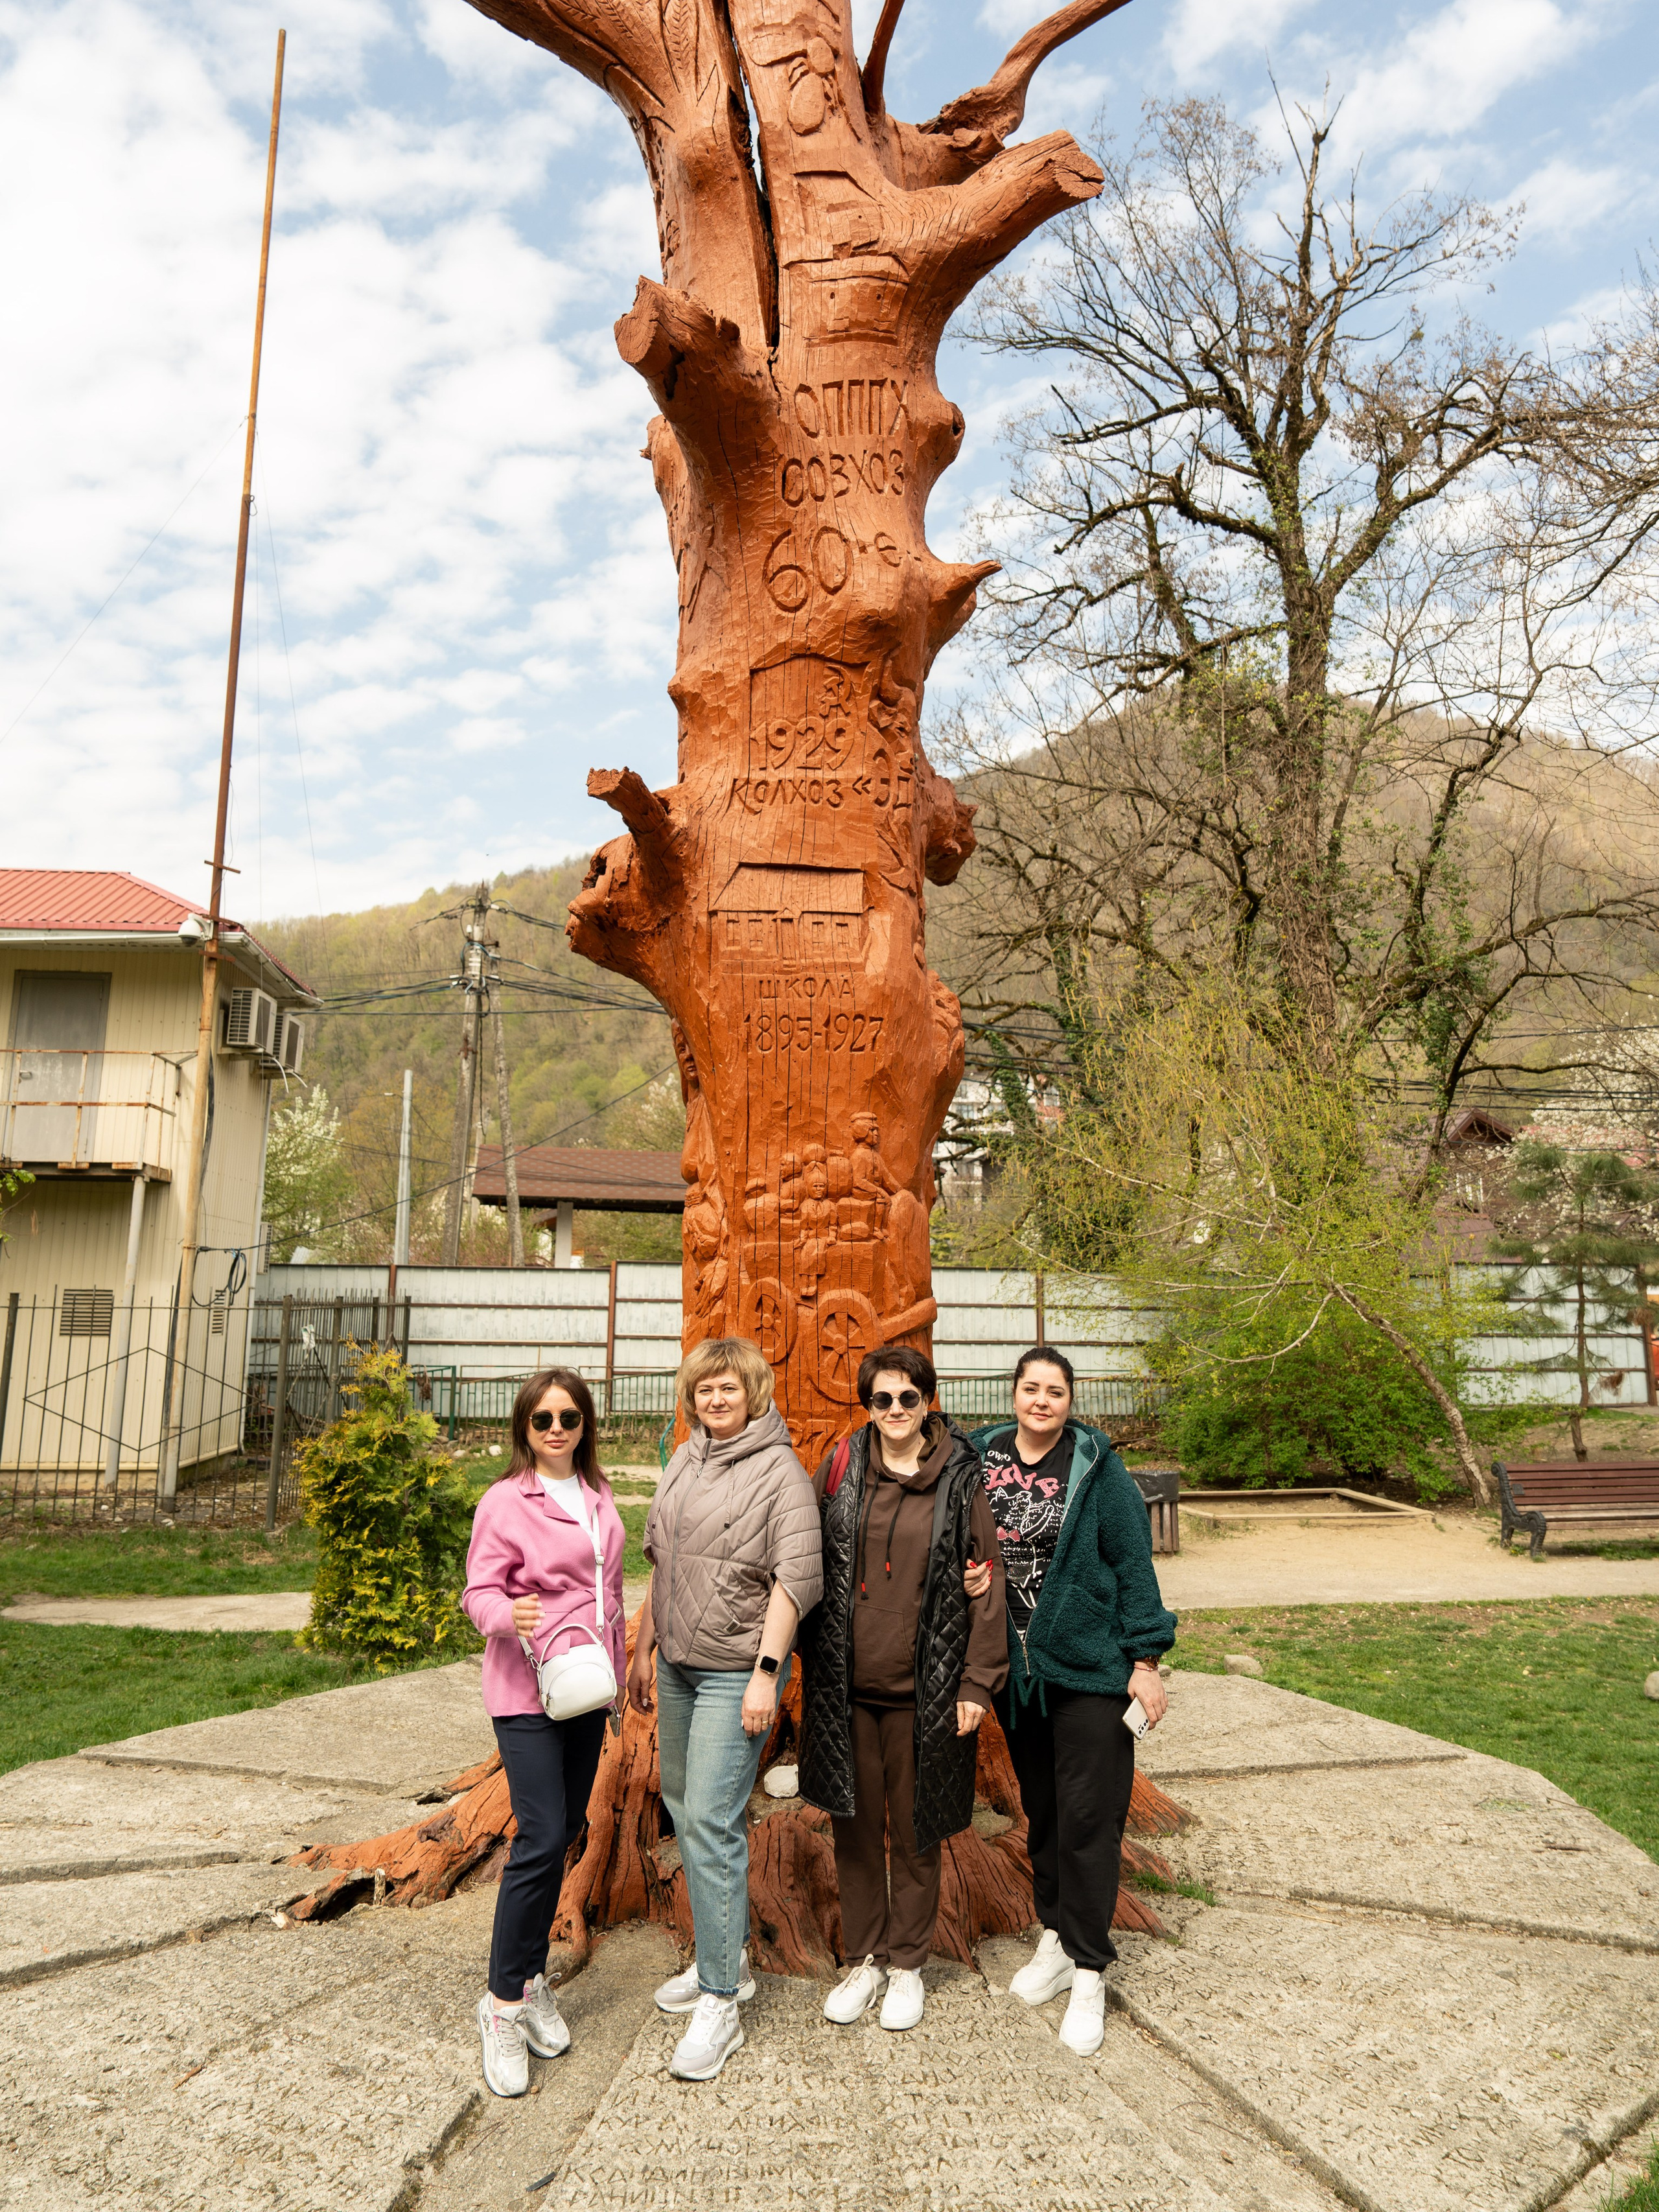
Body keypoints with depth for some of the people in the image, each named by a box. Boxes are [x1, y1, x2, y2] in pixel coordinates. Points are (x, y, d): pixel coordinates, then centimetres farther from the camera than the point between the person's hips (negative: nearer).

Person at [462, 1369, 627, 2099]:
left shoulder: (597, 1496, 10)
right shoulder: (505, 1501, -9)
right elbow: (479, 1592, -9)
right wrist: (507, 1614, -31)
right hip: (527, 1690, -6)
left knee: (565, 1833, 11)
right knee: (541, 1839, -11)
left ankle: (531, 1981, 26)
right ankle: (503, 2002, 4)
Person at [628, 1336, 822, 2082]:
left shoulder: (780, 1471, -12)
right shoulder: (682, 1463, 9)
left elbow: (795, 1579, -16)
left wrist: (766, 1671, -20)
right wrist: (643, 1647, 18)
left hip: (737, 1669, -8)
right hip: (679, 1664, 8)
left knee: (712, 1820, -10)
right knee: (682, 1804, 15)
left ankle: (720, 2004, 1)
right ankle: (725, 1959, 32)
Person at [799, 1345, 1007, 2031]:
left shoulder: (959, 1479, -4)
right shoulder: (842, 1467, 0)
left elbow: (985, 1583, -2)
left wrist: (977, 1682, -5)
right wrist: (811, 1656, 5)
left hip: (921, 1690, -1)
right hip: (845, 1685, 2)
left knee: (914, 1832, 11)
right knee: (854, 1826, 13)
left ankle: (907, 1963, 31)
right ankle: (864, 1960, 31)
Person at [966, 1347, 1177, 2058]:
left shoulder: (1096, 1467, -7)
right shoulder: (981, 1458, 3)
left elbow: (1133, 1562, -6)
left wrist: (1145, 1658, -8)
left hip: (1088, 1664, -4)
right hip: (1014, 1665, 4)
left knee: (1088, 1813, -2)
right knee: (1041, 1806, 15)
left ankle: (1089, 1972, 11)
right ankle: (1057, 1940, 32)